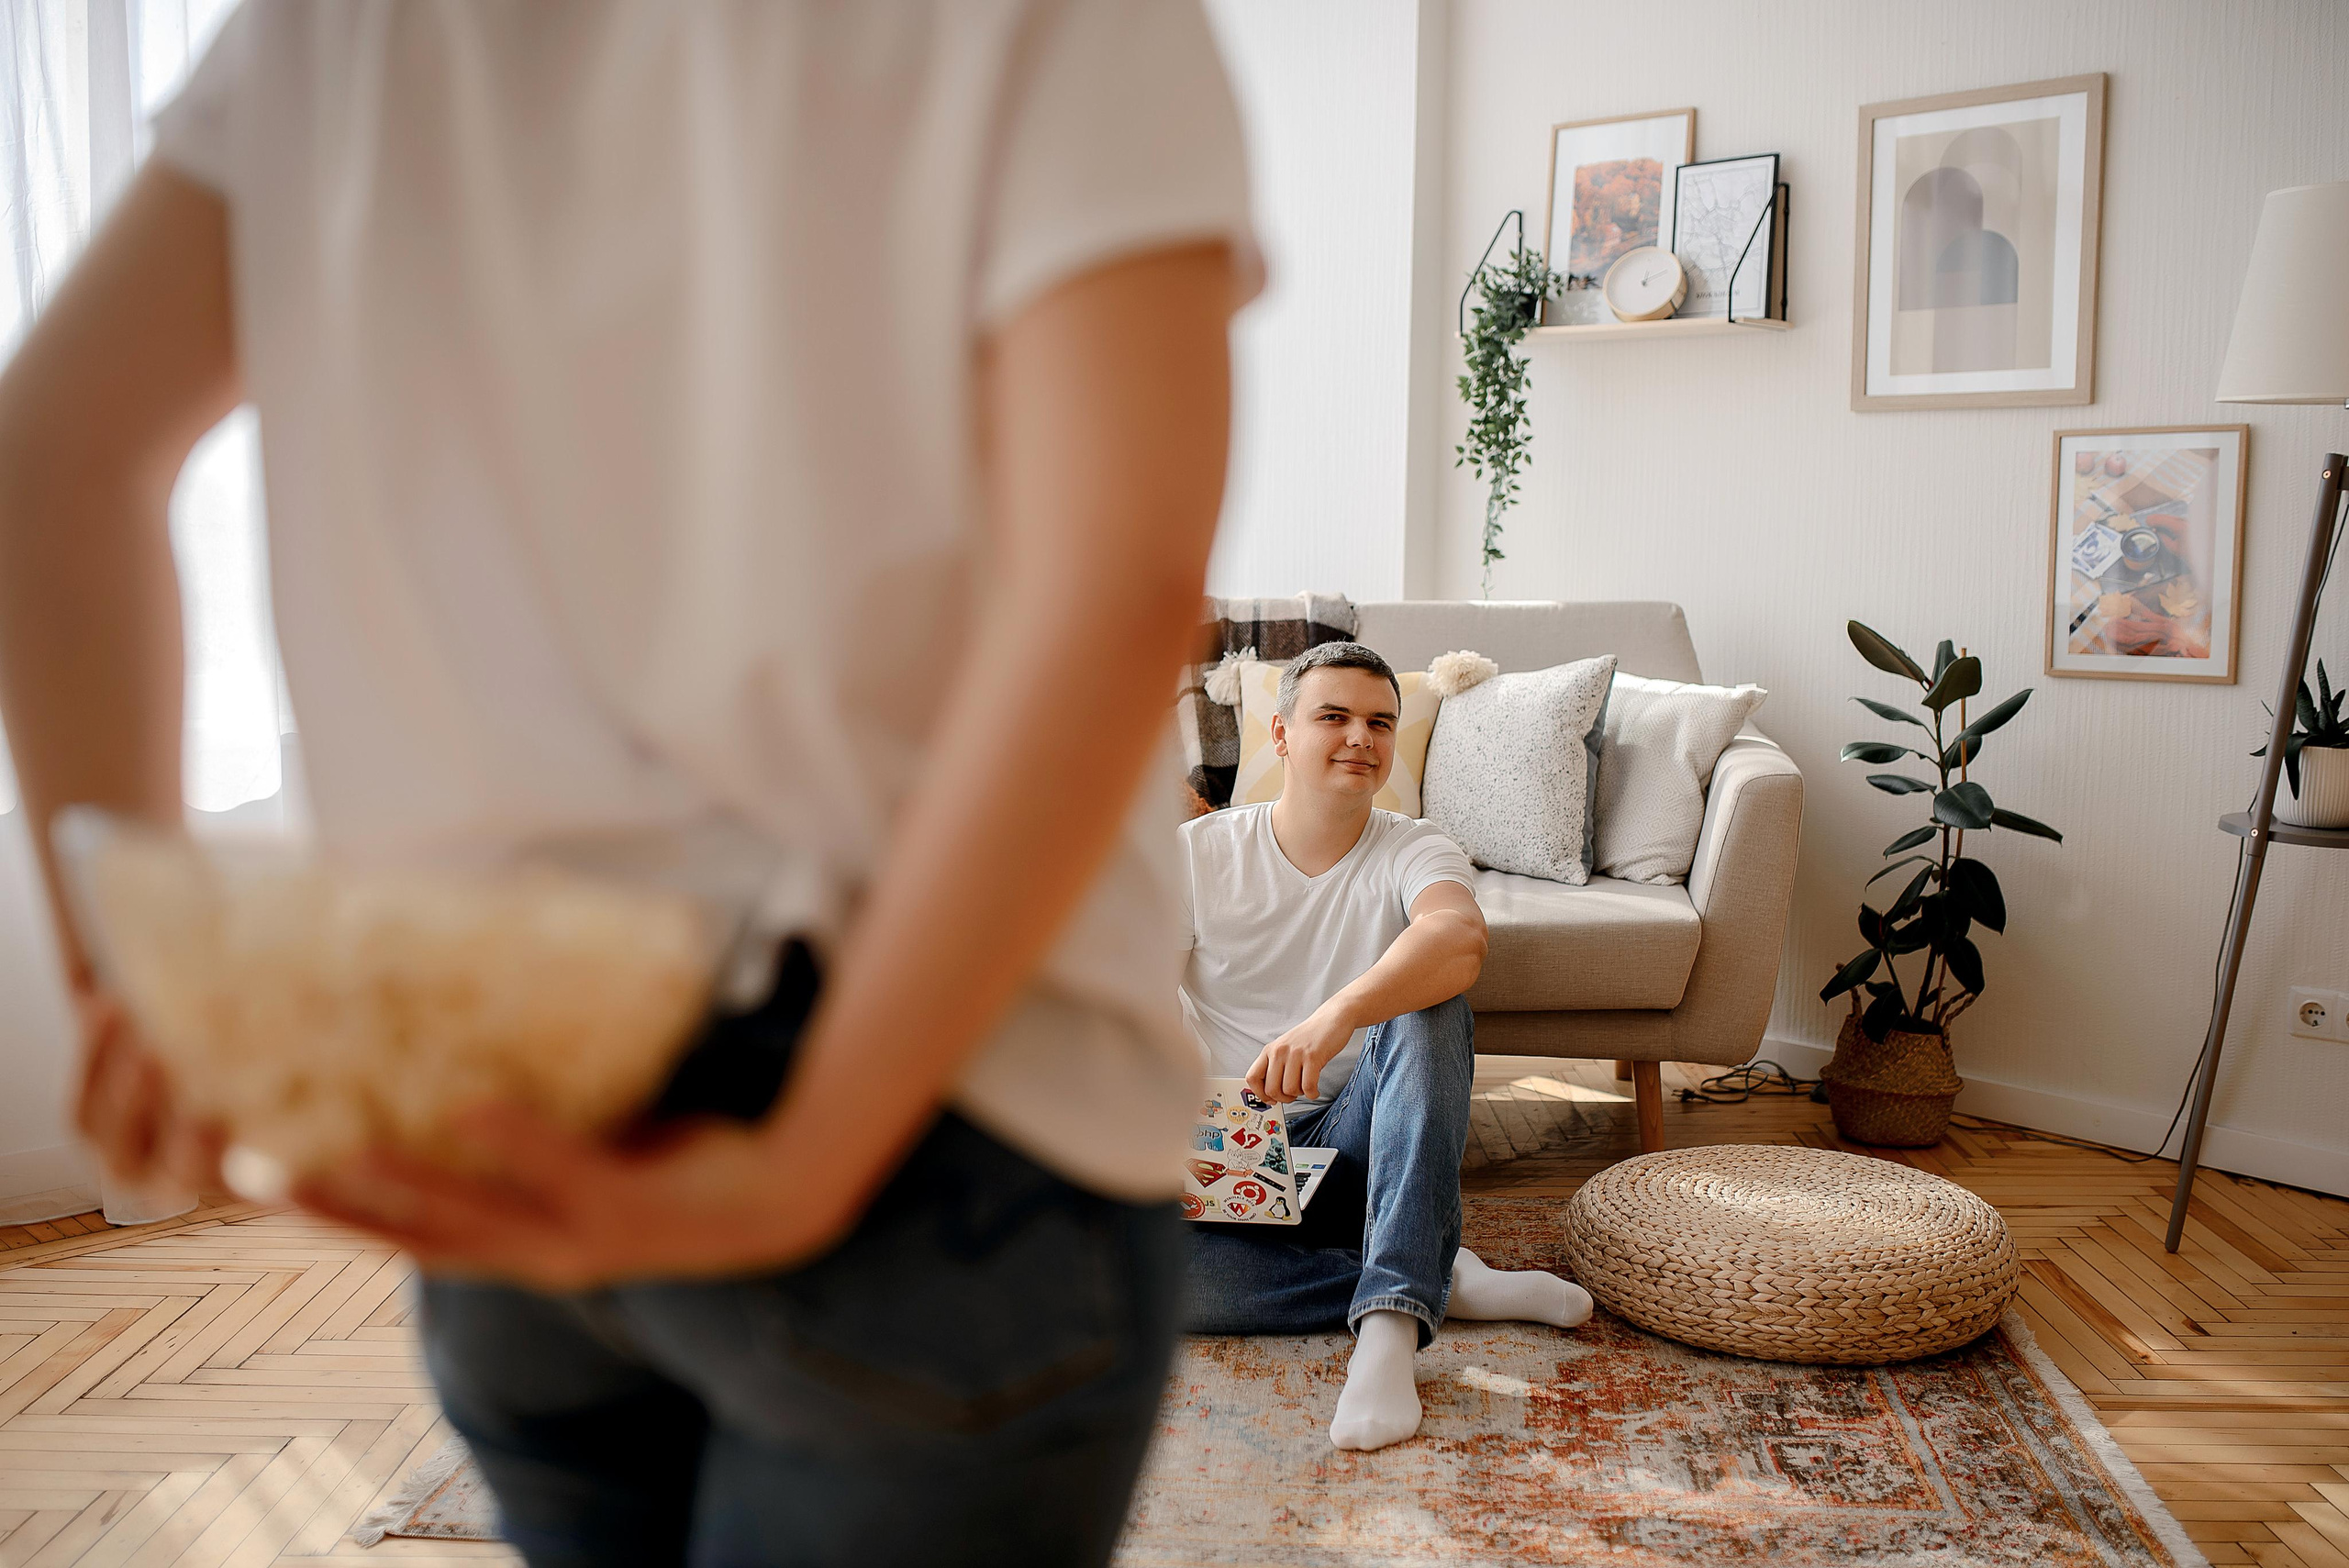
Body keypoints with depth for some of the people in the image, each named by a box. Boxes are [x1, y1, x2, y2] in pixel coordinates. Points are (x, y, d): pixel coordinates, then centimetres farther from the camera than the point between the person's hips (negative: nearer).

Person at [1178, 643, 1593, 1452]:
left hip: (1356, 1150, 0)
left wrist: (1338, 1015, -47)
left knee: (1426, 1005, -29)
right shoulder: (1199, 853, 2)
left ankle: (1389, 1325, -40)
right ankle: (1443, 1280, -21)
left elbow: (1460, 939, -27)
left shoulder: (1415, 850, -2)